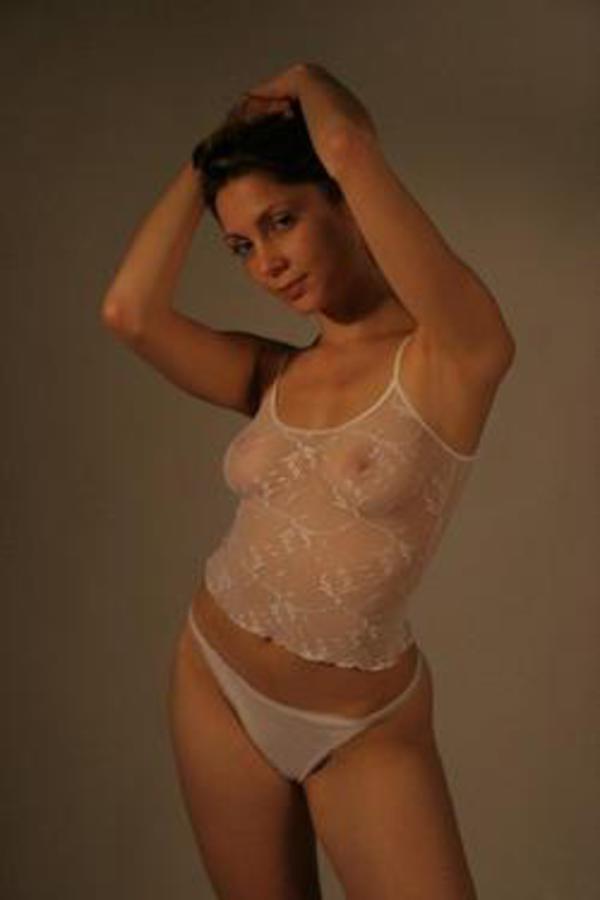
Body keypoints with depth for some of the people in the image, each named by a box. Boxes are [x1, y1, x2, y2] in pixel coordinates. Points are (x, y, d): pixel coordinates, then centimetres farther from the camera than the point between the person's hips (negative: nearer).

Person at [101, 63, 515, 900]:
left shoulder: (451, 357, -16)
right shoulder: (272, 375, 1)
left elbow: (350, 147, -30)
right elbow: (128, 312, -15)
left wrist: (322, 103, -7)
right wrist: (209, 155, -4)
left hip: (363, 730, -5)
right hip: (216, 685, 5)